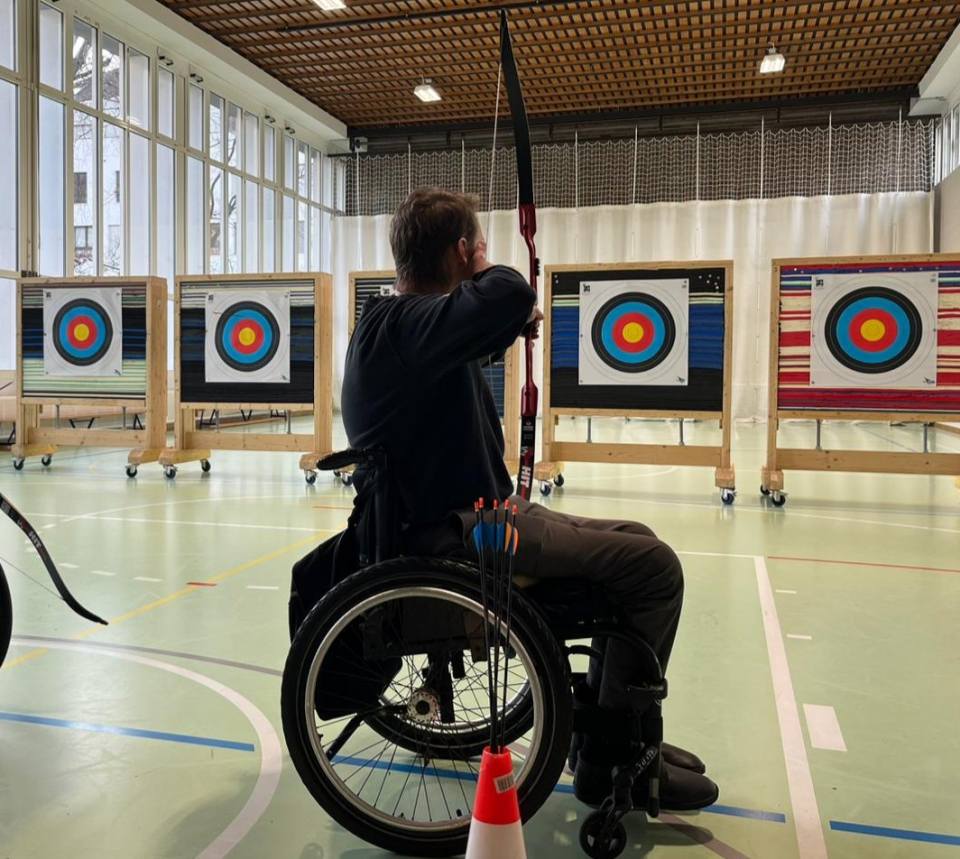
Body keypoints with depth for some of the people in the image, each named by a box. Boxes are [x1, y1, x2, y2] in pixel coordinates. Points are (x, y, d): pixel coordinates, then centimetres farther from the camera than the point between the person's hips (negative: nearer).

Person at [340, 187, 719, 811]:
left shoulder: (399, 323, 13)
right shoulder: (407, 323, -20)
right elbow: (510, 294, -39)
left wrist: (516, 322, 45)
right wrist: (485, 271, -17)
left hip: (472, 518, 11)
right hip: (460, 536, -11)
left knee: (636, 544, 16)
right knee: (653, 568, -12)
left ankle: (596, 720, 25)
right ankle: (610, 758, 2)